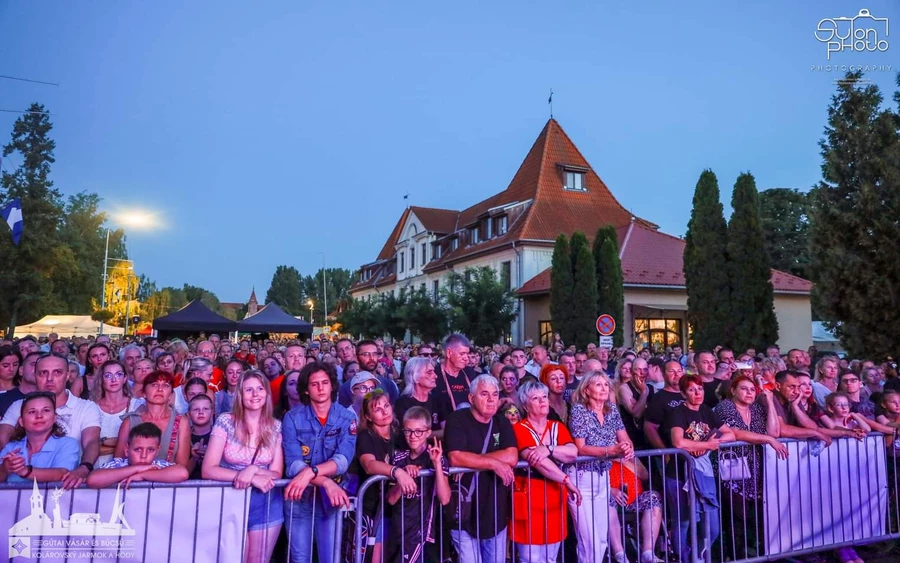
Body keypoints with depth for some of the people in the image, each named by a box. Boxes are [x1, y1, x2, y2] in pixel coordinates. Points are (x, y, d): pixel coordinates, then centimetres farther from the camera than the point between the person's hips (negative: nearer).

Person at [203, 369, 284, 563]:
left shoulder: (276, 427, -4)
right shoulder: (225, 422, -10)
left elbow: (276, 473, -3)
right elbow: (208, 470, -15)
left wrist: (253, 469, -24)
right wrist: (252, 479, -23)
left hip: (266, 505, 2)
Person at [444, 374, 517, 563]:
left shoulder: (502, 423, 6)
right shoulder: (457, 420, -9)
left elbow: (511, 458, -9)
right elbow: (456, 458, -22)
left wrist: (472, 459, -14)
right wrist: (494, 463, -18)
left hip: (496, 512, 5)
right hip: (466, 512, -4)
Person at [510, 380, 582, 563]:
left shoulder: (558, 427, 10)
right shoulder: (519, 429, -8)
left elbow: (573, 453, -8)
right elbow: (537, 461, -21)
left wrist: (548, 449, -24)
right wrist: (567, 481, -21)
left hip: (554, 497, 6)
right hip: (529, 497, -6)